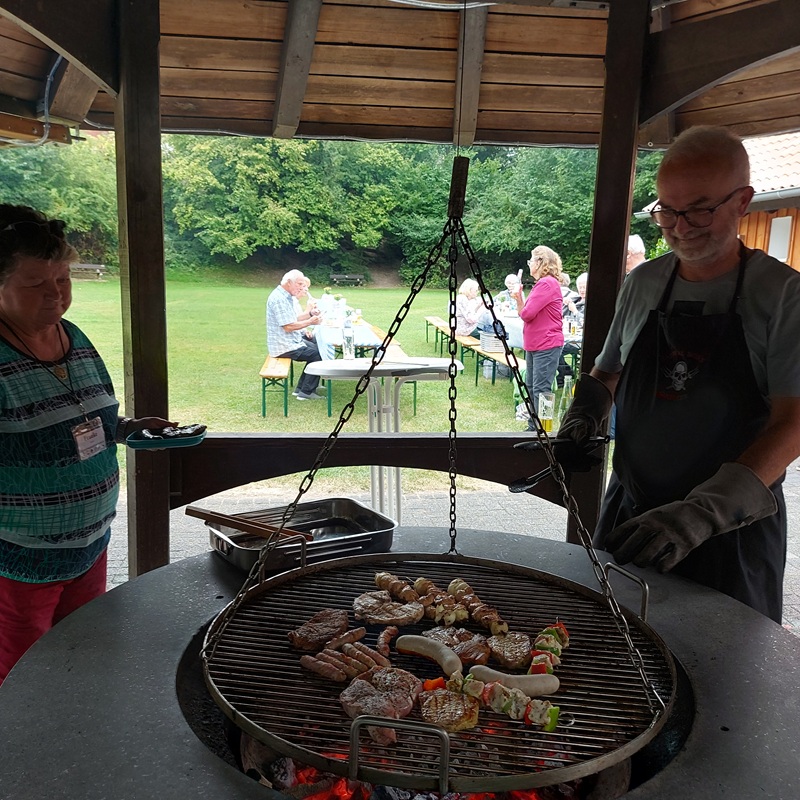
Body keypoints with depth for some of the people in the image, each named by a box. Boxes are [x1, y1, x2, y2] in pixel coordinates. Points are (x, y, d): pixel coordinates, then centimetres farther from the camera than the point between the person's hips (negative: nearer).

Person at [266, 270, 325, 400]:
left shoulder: (286, 296, 12)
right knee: (318, 354, -10)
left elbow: (294, 318, 17)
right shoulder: (279, 299, -21)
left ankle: (300, 389, 16)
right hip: (284, 346, -11)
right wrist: (310, 322, -17)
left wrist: (310, 313, 2)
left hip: (291, 340, 11)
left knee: (317, 348, 15)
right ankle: (306, 392, 1)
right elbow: (288, 327, -24)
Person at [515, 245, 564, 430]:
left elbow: (527, 314, -18)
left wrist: (519, 300, 3)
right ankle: (533, 427, 24)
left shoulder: (548, 284, -14)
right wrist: (519, 299, 0)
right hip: (534, 345, 10)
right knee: (530, 387, 15)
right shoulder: (541, 284, 16)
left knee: (540, 389, -8)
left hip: (546, 345, -10)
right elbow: (525, 314, 15)